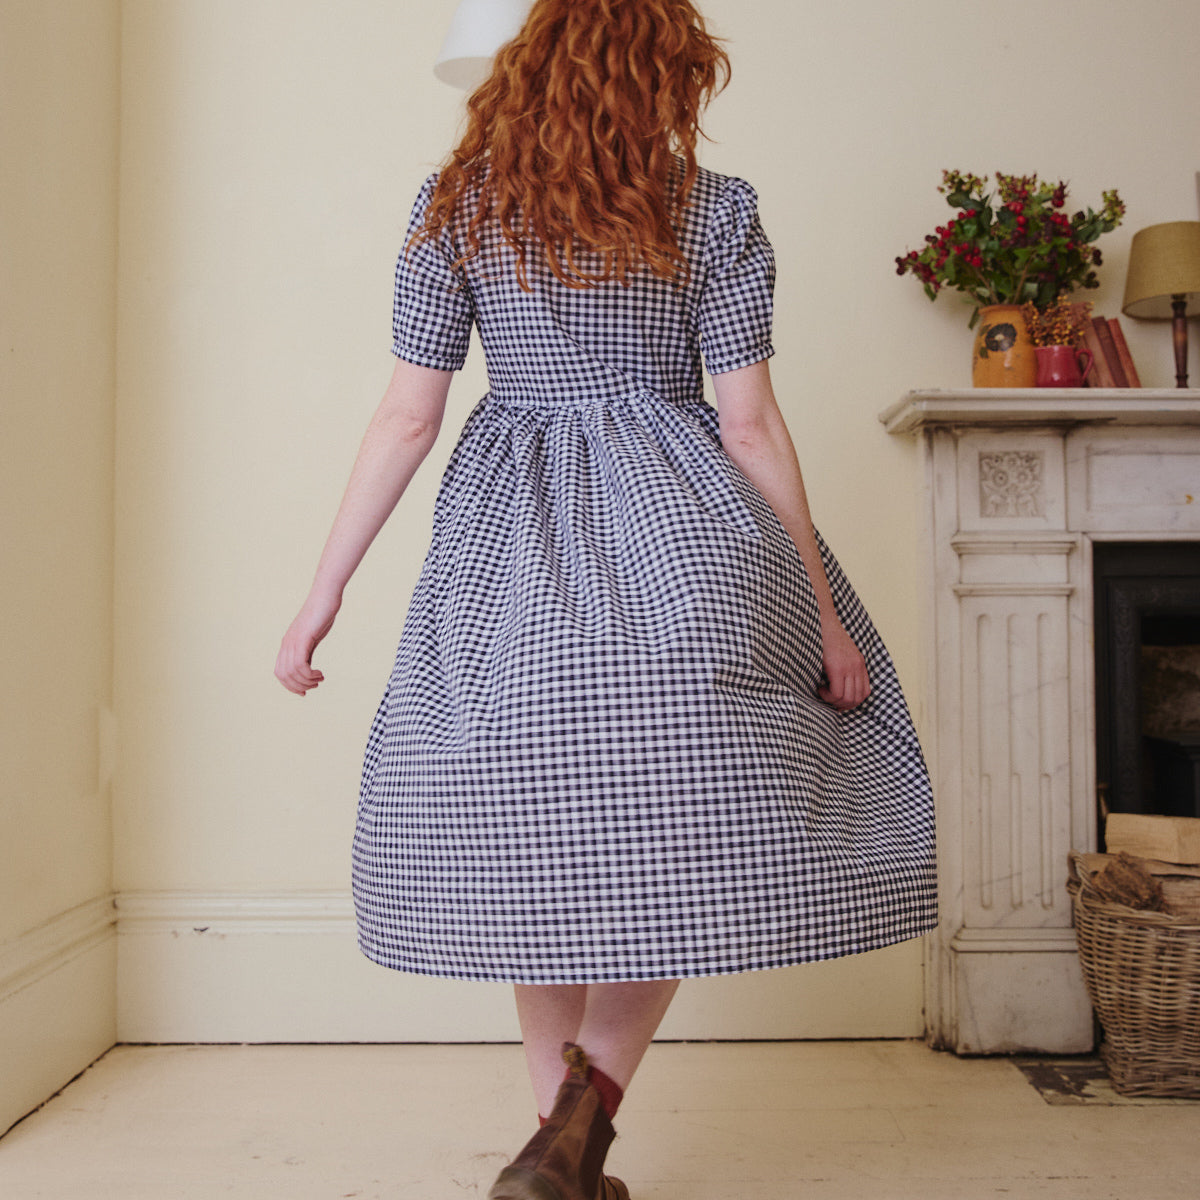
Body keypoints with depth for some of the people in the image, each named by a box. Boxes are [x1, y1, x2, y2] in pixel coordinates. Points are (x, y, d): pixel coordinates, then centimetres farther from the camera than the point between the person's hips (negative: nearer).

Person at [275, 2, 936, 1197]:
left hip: (508, 540, 2)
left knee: (534, 835, 11)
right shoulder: (715, 210, 2)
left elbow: (406, 418, 1)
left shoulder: (452, 203, 6)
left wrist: (324, 591, 7)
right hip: (677, 529, -1)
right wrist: (822, 612, 4)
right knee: (687, 821, 11)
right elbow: (751, 426, -2)